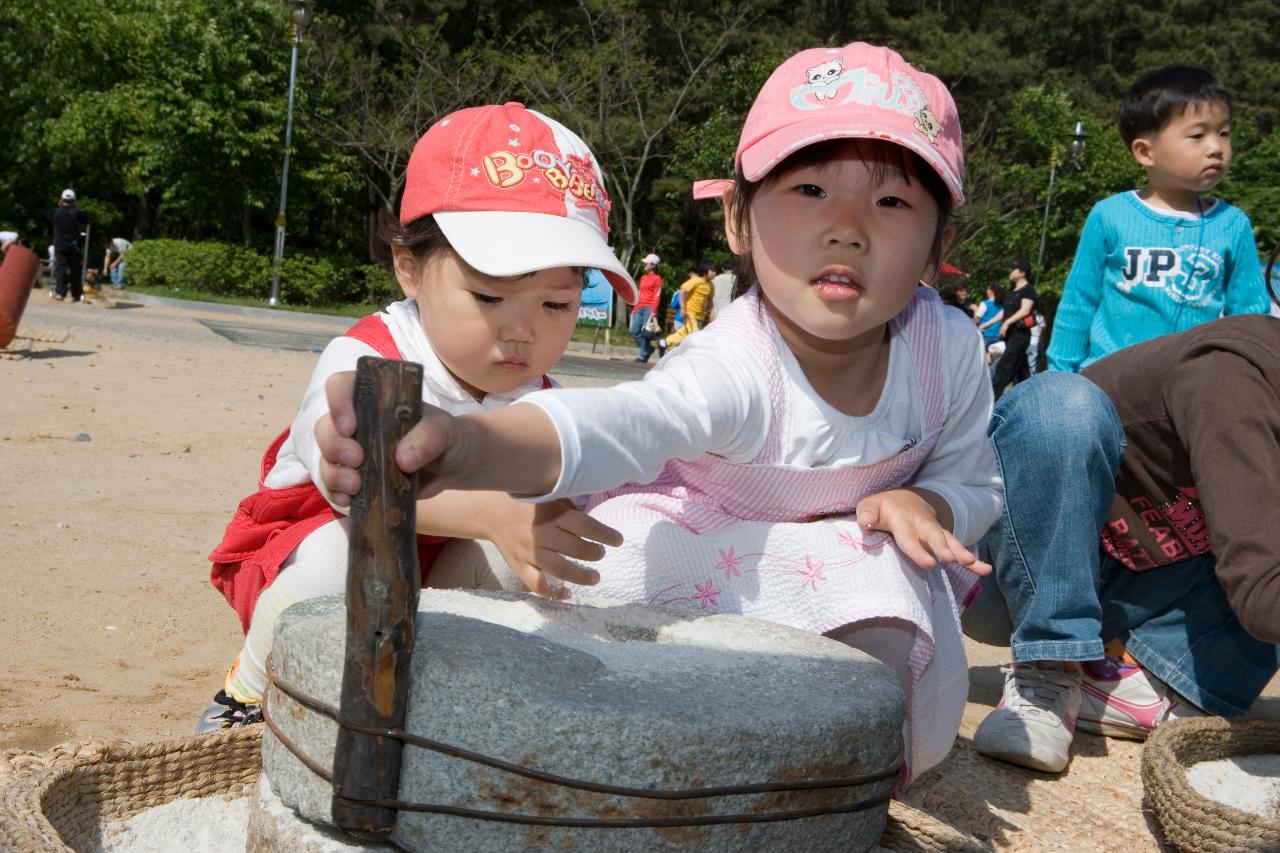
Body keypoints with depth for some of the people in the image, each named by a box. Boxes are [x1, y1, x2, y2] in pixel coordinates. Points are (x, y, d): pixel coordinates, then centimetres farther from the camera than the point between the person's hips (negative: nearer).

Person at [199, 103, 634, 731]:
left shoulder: (539, 409, -9)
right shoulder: (361, 362, -28)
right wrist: (492, 514, -65)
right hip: (294, 563, -4)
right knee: (338, 546, -36)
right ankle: (249, 694, -10)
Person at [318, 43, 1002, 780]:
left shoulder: (949, 348, -23)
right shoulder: (736, 367, -39)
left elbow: (976, 484, -5)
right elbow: (626, 423, -61)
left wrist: (921, 506, -30)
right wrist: (470, 444, -83)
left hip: (838, 559, 2)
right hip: (703, 554, -2)